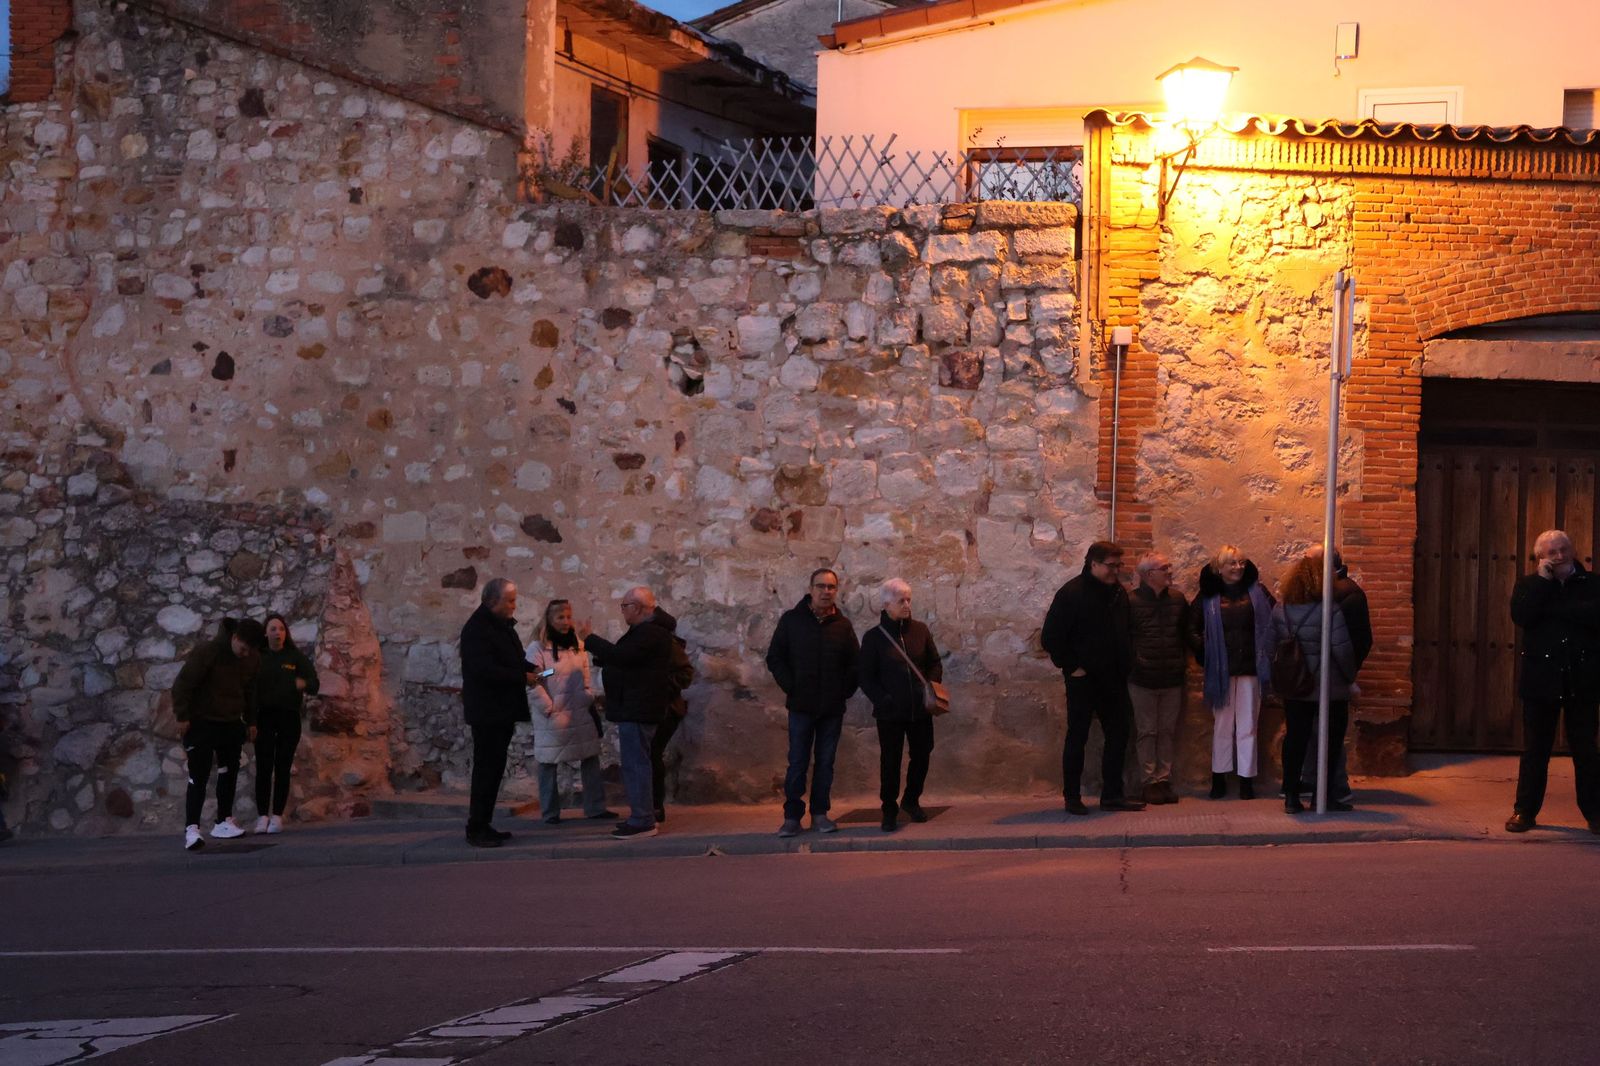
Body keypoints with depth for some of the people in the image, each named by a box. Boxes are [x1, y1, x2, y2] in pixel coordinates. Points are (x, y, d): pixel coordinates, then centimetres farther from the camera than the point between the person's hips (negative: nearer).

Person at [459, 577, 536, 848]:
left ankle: (483, 825, 17)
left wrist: (530, 668, 5)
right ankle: (476, 829, -5)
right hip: (487, 711, -10)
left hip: (502, 711, 10)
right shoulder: (477, 629, -16)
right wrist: (523, 677, -20)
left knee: (493, 768, 12)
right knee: (486, 768, -8)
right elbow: (484, 670, -25)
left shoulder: (503, 625, 14)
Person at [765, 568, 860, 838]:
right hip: (801, 704, -2)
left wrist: (845, 691, 0)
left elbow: (855, 663, 11)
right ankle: (792, 817, 3)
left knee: (826, 762, 6)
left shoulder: (842, 625, 6)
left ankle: (820, 814, 12)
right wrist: (791, 688, -5)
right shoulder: (792, 620, 1)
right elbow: (774, 658, 2)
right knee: (797, 762, -1)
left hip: (833, 707, 2)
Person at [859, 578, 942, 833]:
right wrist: (883, 700, -14)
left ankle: (911, 800, 33)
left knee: (922, 755, 11)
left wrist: (932, 687, -5)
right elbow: (866, 678, -2)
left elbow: (935, 664, 12)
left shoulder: (920, 630, 4)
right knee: (890, 761, 2)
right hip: (890, 713, -3)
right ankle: (889, 811, 14)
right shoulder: (874, 637, -4)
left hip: (920, 709, 3)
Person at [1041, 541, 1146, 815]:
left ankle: (1112, 795, 14)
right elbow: (1050, 637, -11)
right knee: (1077, 738, 1)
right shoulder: (1072, 593, -11)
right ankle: (1072, 797, 8)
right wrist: (1071, 666, -12)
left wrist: (1125, 664, 8)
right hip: (1083, 680, -6)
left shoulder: (1118, 593, 8)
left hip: (1113, 680, 6)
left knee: (1118, 736, 6)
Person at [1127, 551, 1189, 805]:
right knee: (1146, 732, 2)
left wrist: (1183, 660, 9)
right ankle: (1150, 782, 6)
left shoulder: (1177, 599, 6)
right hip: (1142, 679, -4)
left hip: (1172, 679, 4)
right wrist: (1133, 663, -4)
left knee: (1168, 731, 7)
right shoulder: (1131, 601, -6)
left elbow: (1186, 632, 16)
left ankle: (1164, 780, 12)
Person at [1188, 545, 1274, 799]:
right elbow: (1192, 629, 7)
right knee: (1222, 725, 6)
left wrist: (1265, 654, -5)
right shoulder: (1208, 597, 4)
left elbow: (1275, 621, 0)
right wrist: (1204, 652, -3)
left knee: (1247, 726, 2)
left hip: (1249, 668, 0)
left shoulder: (1256, 593, 3)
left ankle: (1247, 780, 5)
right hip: (1221, 669, 0)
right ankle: (1219, 779, 13)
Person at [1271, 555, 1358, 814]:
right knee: (1329, 739, 7)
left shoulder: (1280, 610, 0)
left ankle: (1291, 797, 8)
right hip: (1328, 687, -5)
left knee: (1294, 739, 9)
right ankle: (1324, 796, 9)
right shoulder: (1329, 611, -16)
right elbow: (1342, 650, -16)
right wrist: (1349, 677, 0)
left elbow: (1273, 647, 5)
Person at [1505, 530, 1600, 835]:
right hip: (1542, 680, 0)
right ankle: (1525, 811, 11)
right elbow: (1521, 615, -12)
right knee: (1535, 749, 4)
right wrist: (1543, 580, -11)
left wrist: (1553, 609, -13)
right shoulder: (1529, 585, 7)